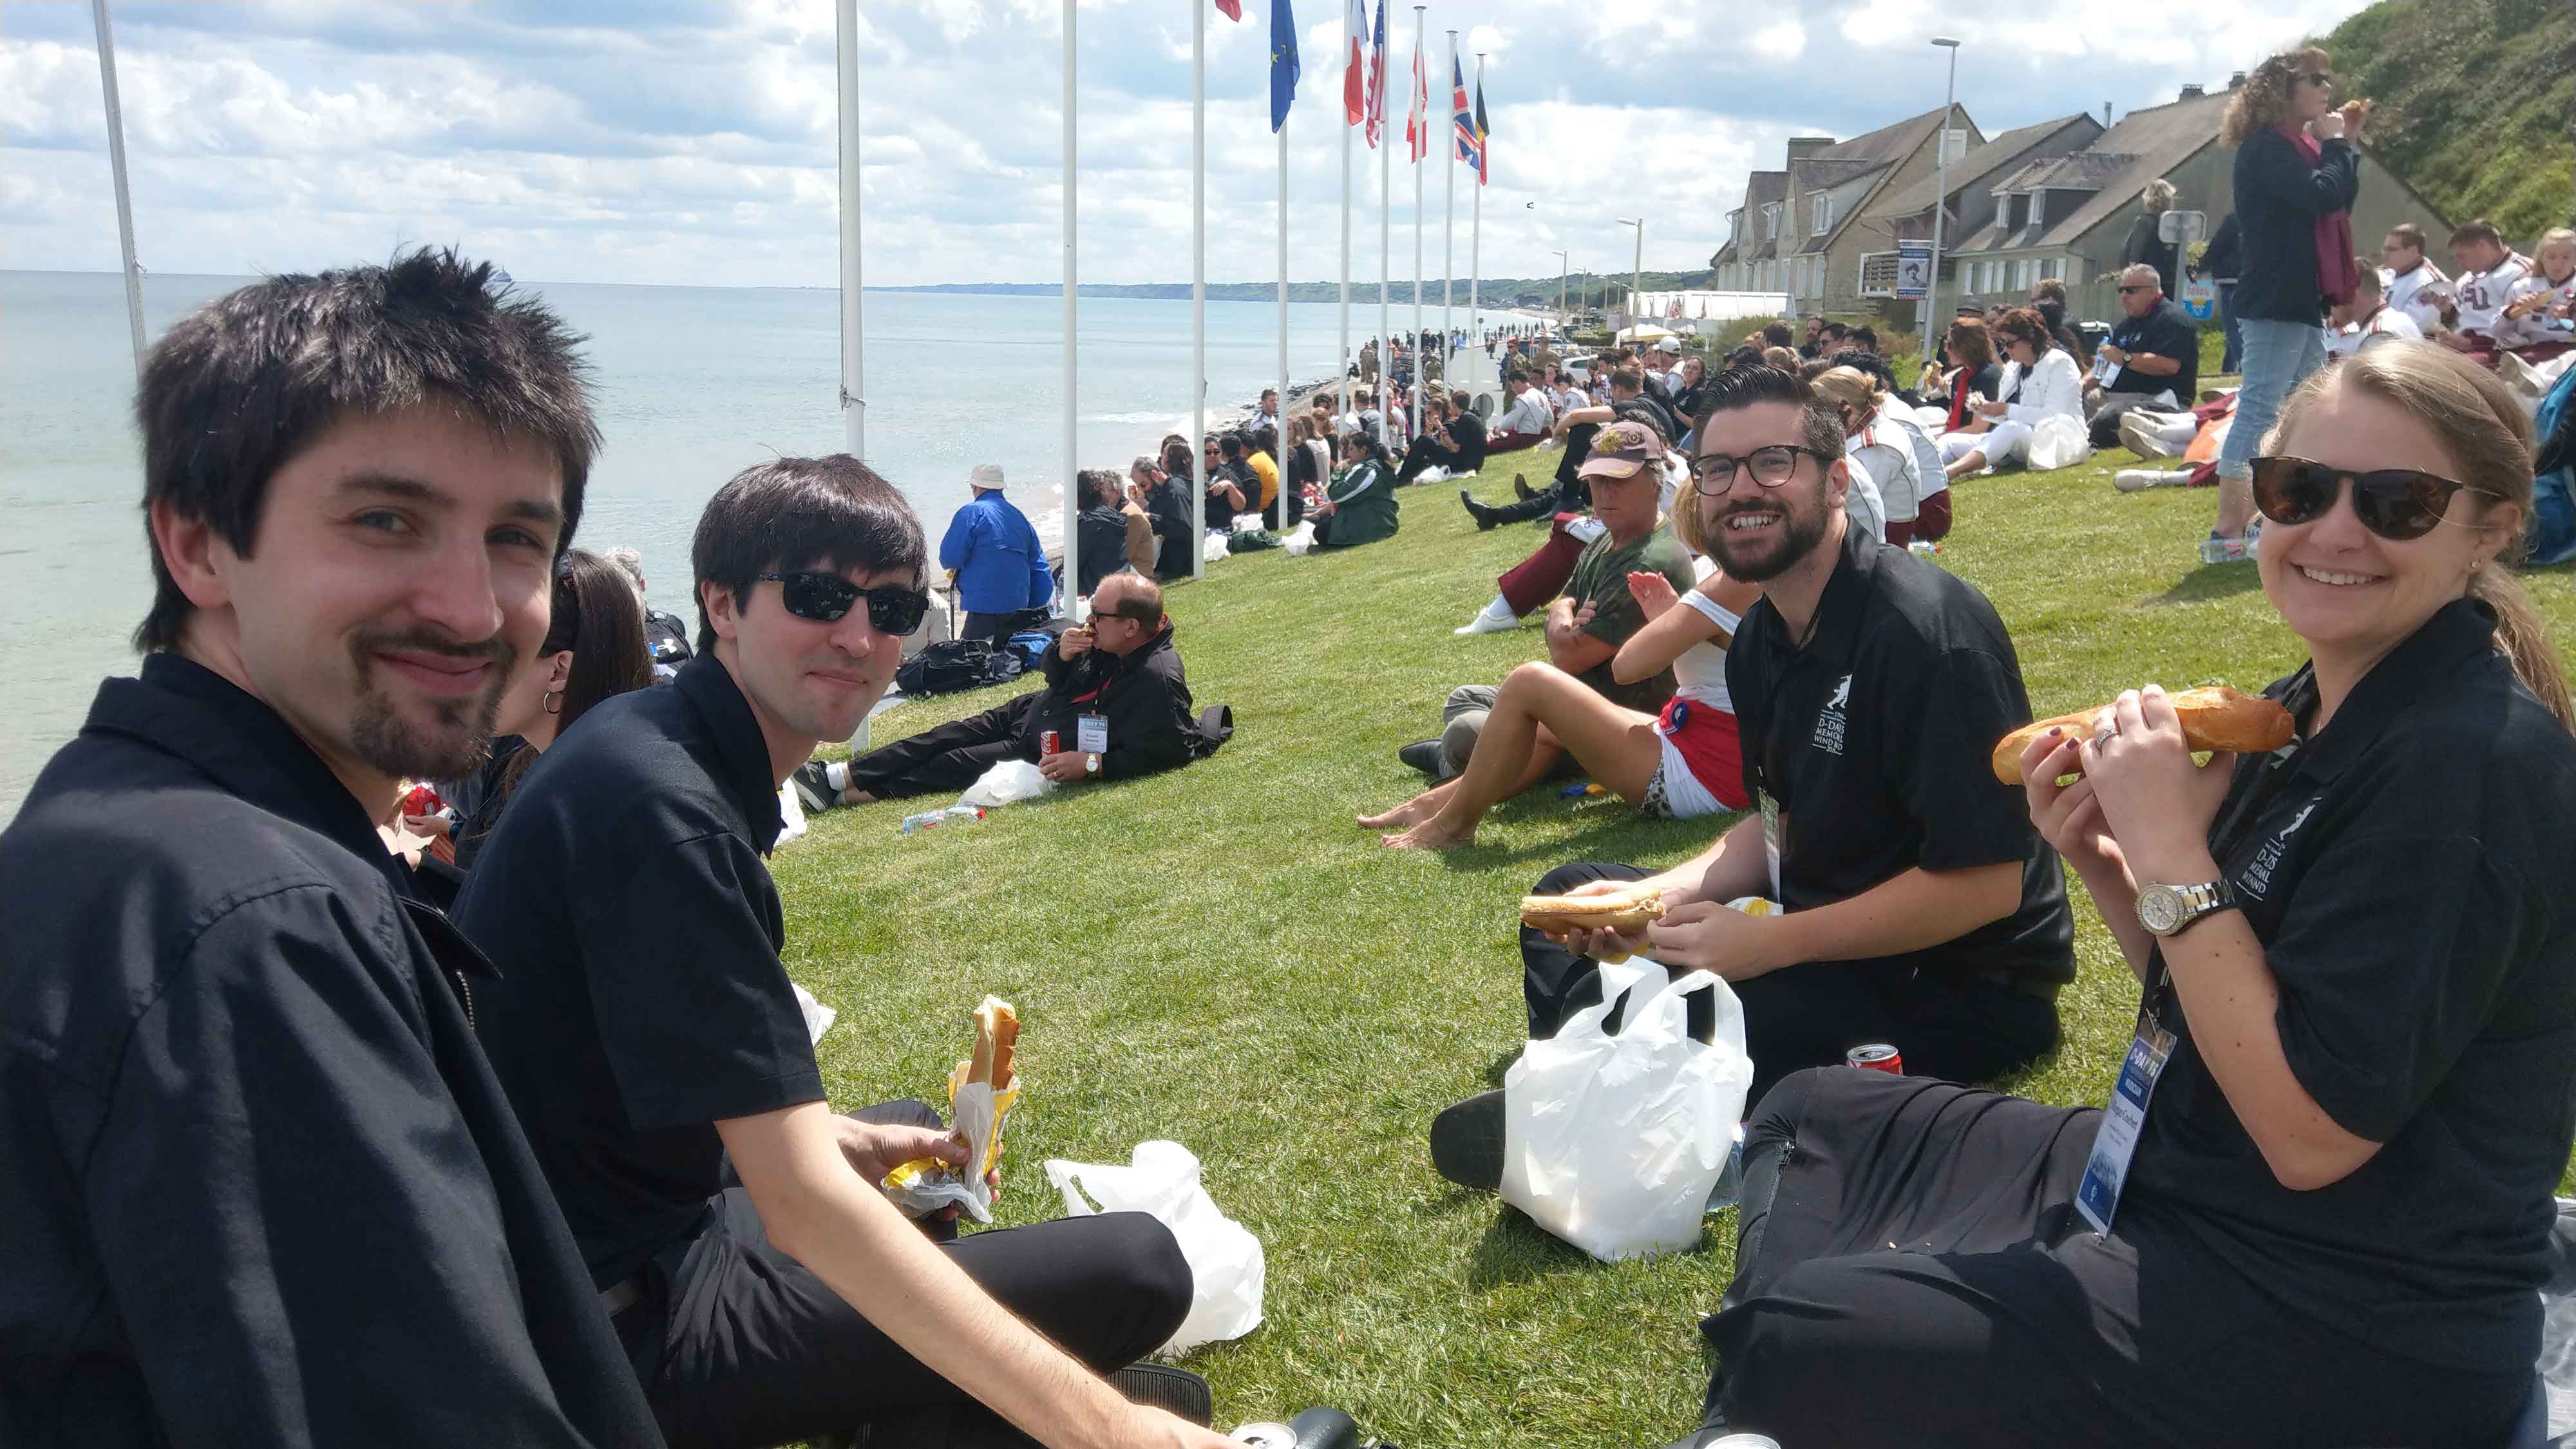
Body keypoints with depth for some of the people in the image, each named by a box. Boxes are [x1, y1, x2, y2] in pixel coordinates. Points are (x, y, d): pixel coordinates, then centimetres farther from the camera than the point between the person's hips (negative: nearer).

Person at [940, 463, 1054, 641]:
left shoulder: (971, 513, -6)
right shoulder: (1019, 516, 15)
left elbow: (949, 558, -12)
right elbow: (1040, 568, 15)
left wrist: (954, 568, 13)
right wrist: (1040, 610, 19)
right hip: (1018, 605, 7)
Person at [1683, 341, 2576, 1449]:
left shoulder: (2475, 762, -23)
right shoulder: (2310, 713, 5)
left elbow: (2313, 1132, -25)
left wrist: (2174, 855, -25)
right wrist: (2103, 861, -6)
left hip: (2349, 1341, -9)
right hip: (2189, 1183, 9)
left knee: (1793, 1347, -15)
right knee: (1810, 1114, 15)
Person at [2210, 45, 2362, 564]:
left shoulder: (2298, 145, 18)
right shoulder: (2266, 147, -11)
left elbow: (2341, 201, 20)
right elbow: (2321, 197, -22)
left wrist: (2346, 146, 11)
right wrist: (2334, 144, -7)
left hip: (2303, 301, 11)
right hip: (2273, 302, -11)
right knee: (2259, 412, -12)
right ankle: (2229, 534, -12)